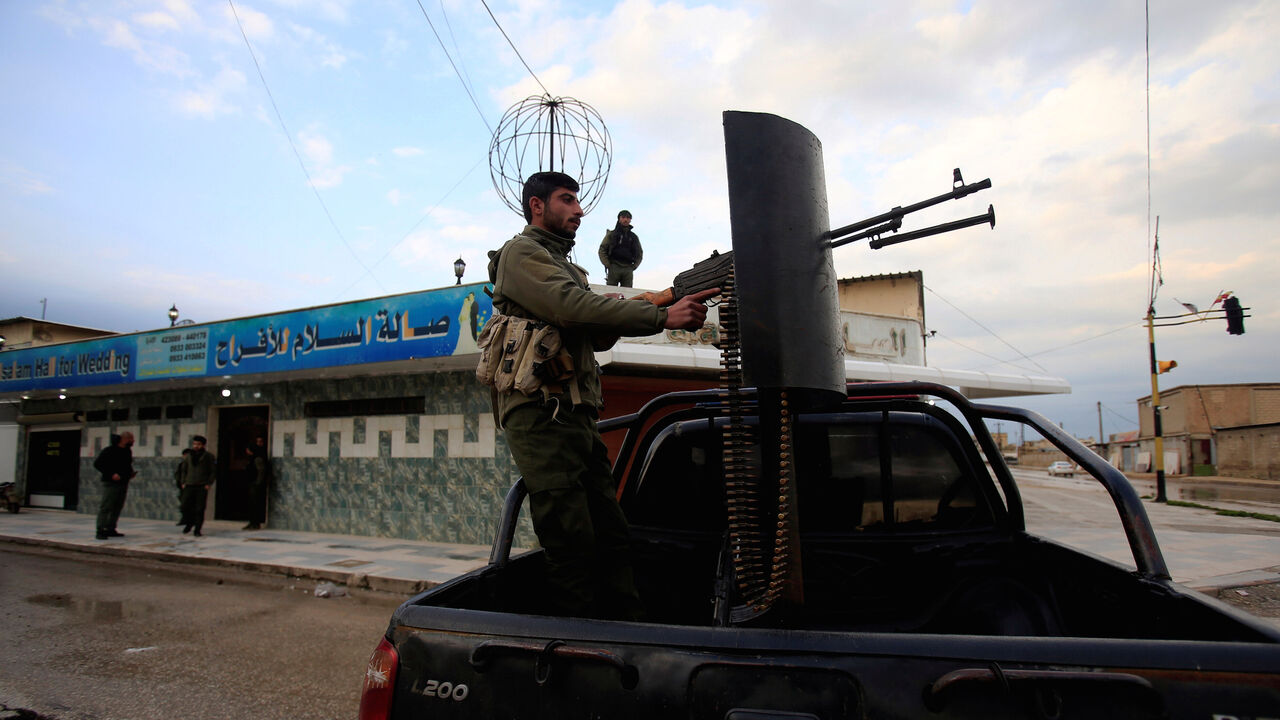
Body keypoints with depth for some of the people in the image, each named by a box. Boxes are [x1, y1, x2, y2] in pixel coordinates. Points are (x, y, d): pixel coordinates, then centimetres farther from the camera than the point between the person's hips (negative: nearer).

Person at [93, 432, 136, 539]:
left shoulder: (128, 451, 13)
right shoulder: (109, 450, -10)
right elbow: (97, 464, -10)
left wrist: (131, 472, 8)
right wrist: (111, 474, -18)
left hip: (123, 483, 7)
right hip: (111, 483, -7)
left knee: (117, 508, 9)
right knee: (105, 507, -8)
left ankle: (110, 530, 16)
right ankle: (100, 531, -8)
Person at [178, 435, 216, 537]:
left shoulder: (208, 456, 3)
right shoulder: (189, 456, 14)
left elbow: (213, 471, 2)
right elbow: (184, 470, 21)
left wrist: (208, 484, -6)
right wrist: (183, 482, 9)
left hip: (202, 486, -3)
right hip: (189, 486, 3)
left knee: (199, 509, -5)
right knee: (185, 506, -4)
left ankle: (197, 530, 1)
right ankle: (188, 524, 21)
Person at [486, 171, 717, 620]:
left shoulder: (564, 265, 29)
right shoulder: (521, 253, 1)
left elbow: (598, 337, 18)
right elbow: (573, 306, -17)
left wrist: (658, 309, -1)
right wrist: (663, 317, -20)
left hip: (578, 417, 9)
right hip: (541, 412, -9)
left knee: (611, 536, 6)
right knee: (572, 545, -11)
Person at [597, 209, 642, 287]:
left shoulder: (634, 237, 20)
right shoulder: (611, 234, 11)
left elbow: (640, 253, 25)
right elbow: (602, 250, 7)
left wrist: (634, 266, 9)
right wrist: (607, 264, -4)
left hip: (628, 269, 3)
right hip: (614, 268, -3)